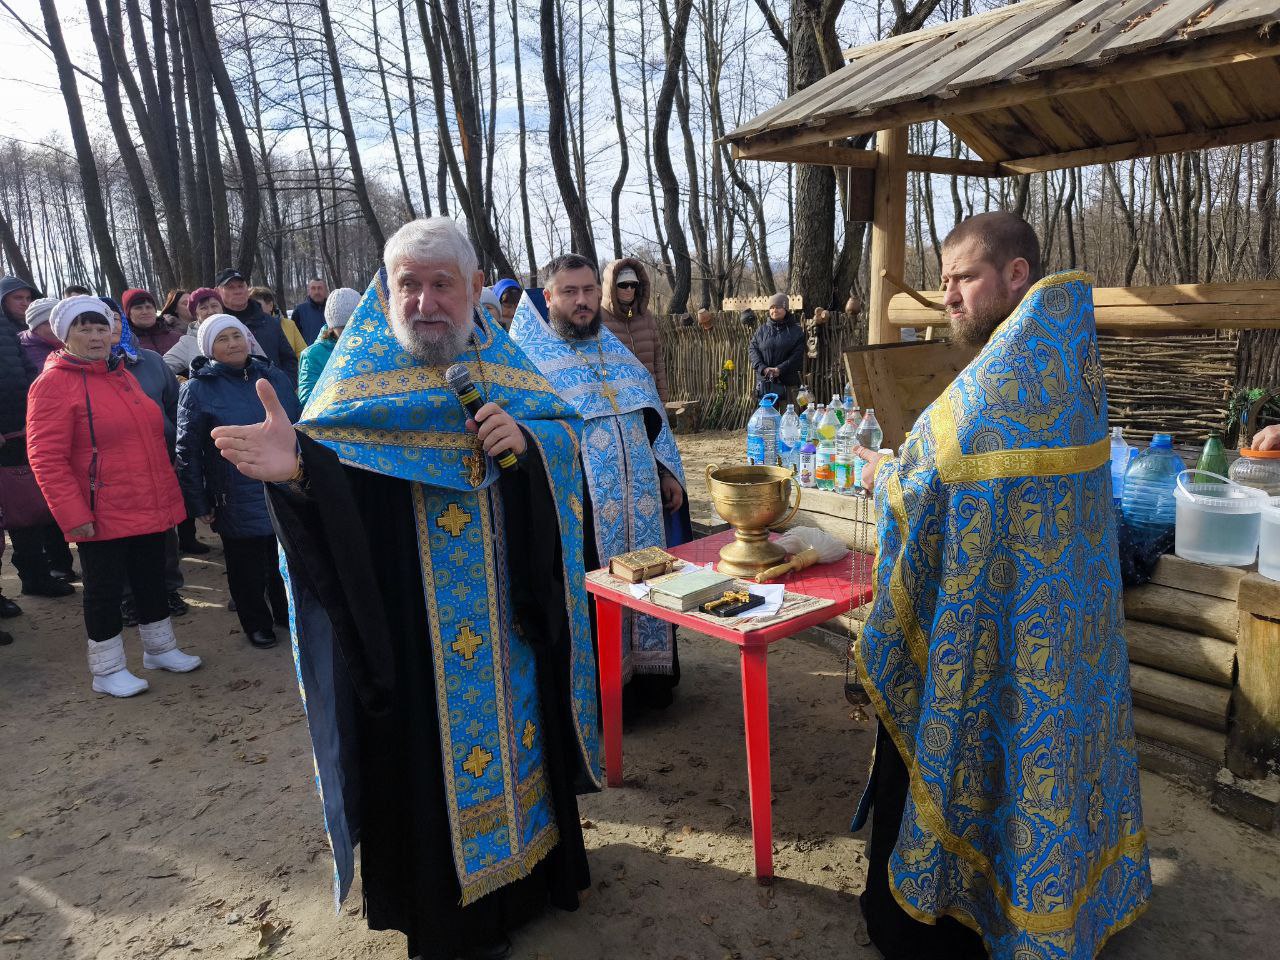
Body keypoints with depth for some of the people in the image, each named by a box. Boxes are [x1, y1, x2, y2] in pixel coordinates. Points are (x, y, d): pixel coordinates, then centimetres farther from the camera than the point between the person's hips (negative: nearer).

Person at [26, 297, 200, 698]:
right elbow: (46, 458, -15)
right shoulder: (54, 383, -11)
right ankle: (108, 670, 22)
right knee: (105, 589, 6)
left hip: (150, 509, 7)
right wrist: (73, 514, -19)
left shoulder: (122, 376, 12)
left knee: (152, 580, 17)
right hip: (102, 515, -7)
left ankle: (160, 648, 35)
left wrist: (168, 493, 19)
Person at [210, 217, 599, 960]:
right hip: (410, 624, -4)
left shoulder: (500, 364, 3)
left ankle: (533, 864, 42)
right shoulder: (361, 377, -8)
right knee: (430, 746, 7)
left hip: (510, 613, 4)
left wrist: (528, 437, -19)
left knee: (513, 722, 18)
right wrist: (298, 466, -41)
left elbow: (569, 430, 2)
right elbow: (332, 484, -19)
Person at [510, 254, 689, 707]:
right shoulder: (530, 357, -4)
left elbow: (652, 417, 18)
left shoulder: (616, 350, 14)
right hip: (577, 508, -6)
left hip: (640, 500, 6)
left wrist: (669, 473, 13)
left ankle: (646, 670, 30)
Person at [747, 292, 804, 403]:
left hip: (787, 382, -1)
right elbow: (752, 350, 3)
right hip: (764, 381, 1)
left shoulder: (796, 331, 4)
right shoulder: (761, 330, 10)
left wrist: (780, 369, -18)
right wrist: (763, 368, -14)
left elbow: (798, 355, -5)